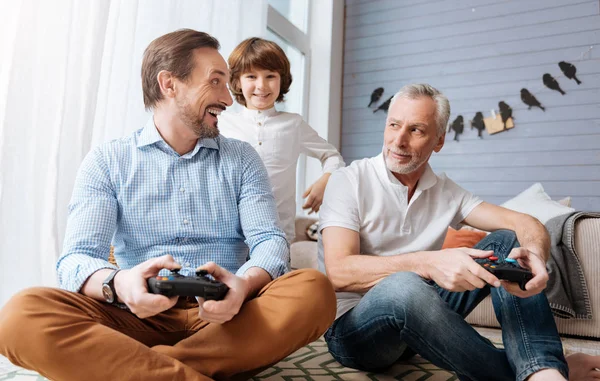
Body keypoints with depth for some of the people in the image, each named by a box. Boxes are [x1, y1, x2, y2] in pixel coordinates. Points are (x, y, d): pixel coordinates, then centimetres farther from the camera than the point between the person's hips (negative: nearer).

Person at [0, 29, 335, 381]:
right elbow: (77, 259, -4)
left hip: (225, 317, 2)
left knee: (315, 291, -28)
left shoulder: (242, 159, 11)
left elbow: (270, 241, -1)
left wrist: (243, 285, -25)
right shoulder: (106, 162, 7)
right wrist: (118, 283, -29)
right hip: (141, 317, -1)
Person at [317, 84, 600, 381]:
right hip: (351, 328, -5)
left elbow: (525, 223, -3)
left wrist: (534, 254, -28)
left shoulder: (446, 192, 4)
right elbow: (339, 272, -25)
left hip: (418, 315, 5)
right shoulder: (349, 181, -12)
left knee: (508, 240, -6)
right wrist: (428, 263, -38)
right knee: (402, 287, -39)